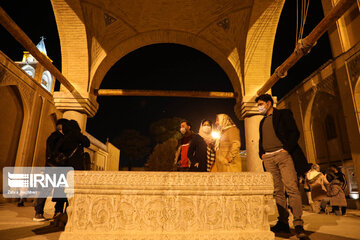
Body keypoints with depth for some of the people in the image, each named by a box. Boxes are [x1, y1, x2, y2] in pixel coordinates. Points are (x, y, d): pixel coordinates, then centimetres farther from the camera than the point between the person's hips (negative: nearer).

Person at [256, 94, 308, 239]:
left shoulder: (283, 114, 8)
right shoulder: (263, 122, 25)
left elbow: (294, 132, -1)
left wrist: (287, 149, -12)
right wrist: (261, 154, 8)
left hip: (283, 154, -5)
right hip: (268, 158, 5)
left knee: (291, 188, -12)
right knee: (277, 191, 3)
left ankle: (298, 224, -9)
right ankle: (283, 222, 8)